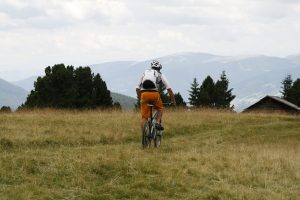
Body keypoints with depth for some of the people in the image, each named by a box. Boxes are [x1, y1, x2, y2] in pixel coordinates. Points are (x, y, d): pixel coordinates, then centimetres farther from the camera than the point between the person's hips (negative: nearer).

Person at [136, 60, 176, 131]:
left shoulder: (145, 73, 26)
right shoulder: (160, 75, 19)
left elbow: (138, 88, 23)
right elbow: (169, 89, 14)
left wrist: (140, 100, 32)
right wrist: (173, 100, 21)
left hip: (144, 94, 2)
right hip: (154, 94, -2)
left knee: (144, 117, 5)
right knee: (160, 109, 26)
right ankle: (158, 123, 4)